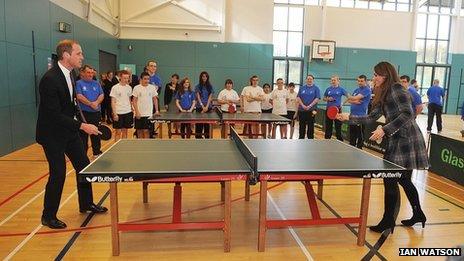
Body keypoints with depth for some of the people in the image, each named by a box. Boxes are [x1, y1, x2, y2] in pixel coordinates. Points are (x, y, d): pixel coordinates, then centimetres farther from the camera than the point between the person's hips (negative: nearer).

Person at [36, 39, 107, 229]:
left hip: (69, 130, 9)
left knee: (84, 166, 12)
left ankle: (86, 204, 30)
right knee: (58, 174, -3)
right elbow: (54, 115, -26)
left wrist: (77, 122, 8)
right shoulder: (50, 79, -24)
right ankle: (48, 216, 17)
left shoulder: (69, 74, 3)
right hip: (52, 134, -8)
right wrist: (82, 126, -27)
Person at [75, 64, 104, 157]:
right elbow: (79, 97, -12)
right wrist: (91, 104, -17)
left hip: (96, 113, 4)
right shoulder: (78, 83, -1)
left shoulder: (96, 83, 13)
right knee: (83, 135, 2)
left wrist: (96, 102, -14)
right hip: (84, 113, -4)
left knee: (96, 134, 14)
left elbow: (101, 95, 4)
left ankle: (97, 153, 26)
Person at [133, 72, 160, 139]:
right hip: (139, 114, 0)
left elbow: (155, 99, 10)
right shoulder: (136, 88, -3)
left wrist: (156, 110, 4)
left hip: (149, 114, 0)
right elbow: (134, 101, -2)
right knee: (139, 131, 7)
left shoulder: (152, 87, 2)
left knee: (146, 131, -1)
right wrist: (137, 112, -10)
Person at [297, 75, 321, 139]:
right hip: (302, 110, 3)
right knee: (302, 126, 8)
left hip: (311, 110, -3)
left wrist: (309, 106, -16)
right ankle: (301, 138, 18)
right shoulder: (302, 88, 11)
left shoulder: (316, 88, 2)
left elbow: (317, 99, -6)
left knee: (310, 126, 1)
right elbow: (298, 97, 5)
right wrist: (303, 105, -10)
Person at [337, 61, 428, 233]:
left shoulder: (397, 89, -12)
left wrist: (384, 130, -26)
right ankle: (418, 214, 35)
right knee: (403, 179, 18)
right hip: (396, 141, 10)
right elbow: (372, 117, 14)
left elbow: (407, 114, -22)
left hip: (406, 140, -10)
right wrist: (348, 118, 10)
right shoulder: (383, 95, 15)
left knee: (390, 180, -5)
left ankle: (388, 220, 7)